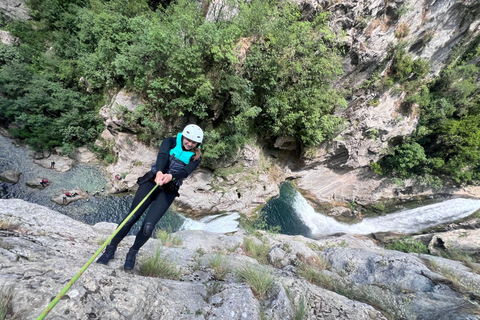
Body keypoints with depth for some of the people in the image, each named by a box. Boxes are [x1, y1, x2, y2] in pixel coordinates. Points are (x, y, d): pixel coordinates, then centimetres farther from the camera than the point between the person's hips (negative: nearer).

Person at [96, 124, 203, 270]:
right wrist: (159, 172, -39)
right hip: (151, 181, 0)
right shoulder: (170, 142, 0)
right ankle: (110, 249, 22)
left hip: (168, 191, 0)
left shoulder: (196, 157, 0)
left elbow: (185, 172, -18)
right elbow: (162, 155, -20)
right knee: (131, 218, -3)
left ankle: (132, 253, 18)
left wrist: (171, 176, -38)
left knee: (148, 225, -10)